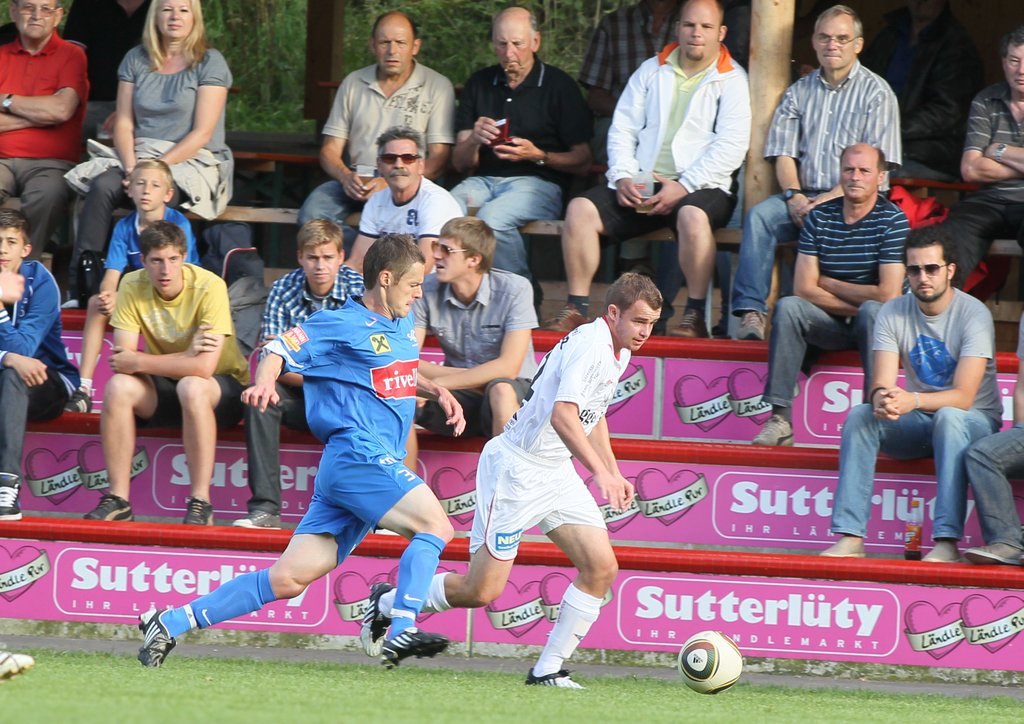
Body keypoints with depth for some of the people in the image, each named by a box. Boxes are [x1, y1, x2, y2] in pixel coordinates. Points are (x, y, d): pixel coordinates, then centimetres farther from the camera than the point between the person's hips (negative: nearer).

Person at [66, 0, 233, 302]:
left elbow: (202, 132, -9)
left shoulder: (210, 62, -1)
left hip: (193, 162, -4)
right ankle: (79, 289, -34)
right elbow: (123, 125, 8)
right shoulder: (136, 60, 13)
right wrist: (131, 166, -12)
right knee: (101, 187, -28)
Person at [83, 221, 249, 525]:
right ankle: (118, 500, -20)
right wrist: (186, 355, -28)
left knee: (191, 387, -37)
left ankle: (201, 502, -31)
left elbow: (203, 367, -31)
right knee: (118, 387, -25)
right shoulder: (132, 286, -11)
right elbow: (121, 359, -16)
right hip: (164, 389, 4)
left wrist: (137, 362, -24)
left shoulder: (209, 287, -23)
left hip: (224, 388, -4)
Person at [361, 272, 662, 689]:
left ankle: (548, 670, 2)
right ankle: (387, 604, 17)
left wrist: (614, 474, 20)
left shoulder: (618, 351, 11)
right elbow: (563, 415, -34)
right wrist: (600, 473, -40)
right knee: (483, 591, -6)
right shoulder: (589, 345, -21)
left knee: (602, 567, -6)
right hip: (517, 470, -9)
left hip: (557, 473, 9)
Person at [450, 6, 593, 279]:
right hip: (483, 180, 4)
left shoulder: (558, 85, 4)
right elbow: (460, 164, 14)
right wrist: (474, 141, -8)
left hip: (538, 181, -4)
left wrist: (538, 156, -13)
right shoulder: (479, 84, 17)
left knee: (491, 218, -36)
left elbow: (582, 162, 3)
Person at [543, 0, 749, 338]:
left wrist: (683, 187, -17)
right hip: (640, 187, 4)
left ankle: (695, 316, -32)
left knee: (693, 216, -38)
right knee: (581, 208, -18)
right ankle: (576, 308, -16)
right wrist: (623, 177, -6)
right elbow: (623, 129, 13)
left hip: (701, 188, -4)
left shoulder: (731, 81, 4)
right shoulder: (652, 71, 17)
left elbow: (732, 146, -7)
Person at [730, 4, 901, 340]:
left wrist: (833, 198, -16)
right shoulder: (800, 91, 19)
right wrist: (793, 196, -9)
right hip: (804, 197, 4)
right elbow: (784, 153, 11)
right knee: (759, 216, -24)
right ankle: (751, 311, -33)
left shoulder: (876, 93, 4)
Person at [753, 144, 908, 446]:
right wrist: (857, 305, -14)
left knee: (874, 312, -36)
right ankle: (779, 418, -31)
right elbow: (804, 289, -5)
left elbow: (888, 296, -18)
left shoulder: (892, 221, -9)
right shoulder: (819, 217, 2)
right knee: (787, 307, -24)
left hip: (875, 328, -3)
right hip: (831, 323, 3)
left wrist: (829, 284, -7)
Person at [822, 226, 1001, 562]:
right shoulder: (893, 314, -3)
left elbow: (963, 397, -25)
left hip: (974, 419, -4)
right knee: (860, 415, -22)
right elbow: (881, 383, -11)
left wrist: (912, 401, -43)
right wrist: (881, 399, -37)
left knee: (949, 417, -37)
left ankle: (947, 542, -44)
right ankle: (850, 537, -29)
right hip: (918, 423, 4)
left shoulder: (973, 314, -16)